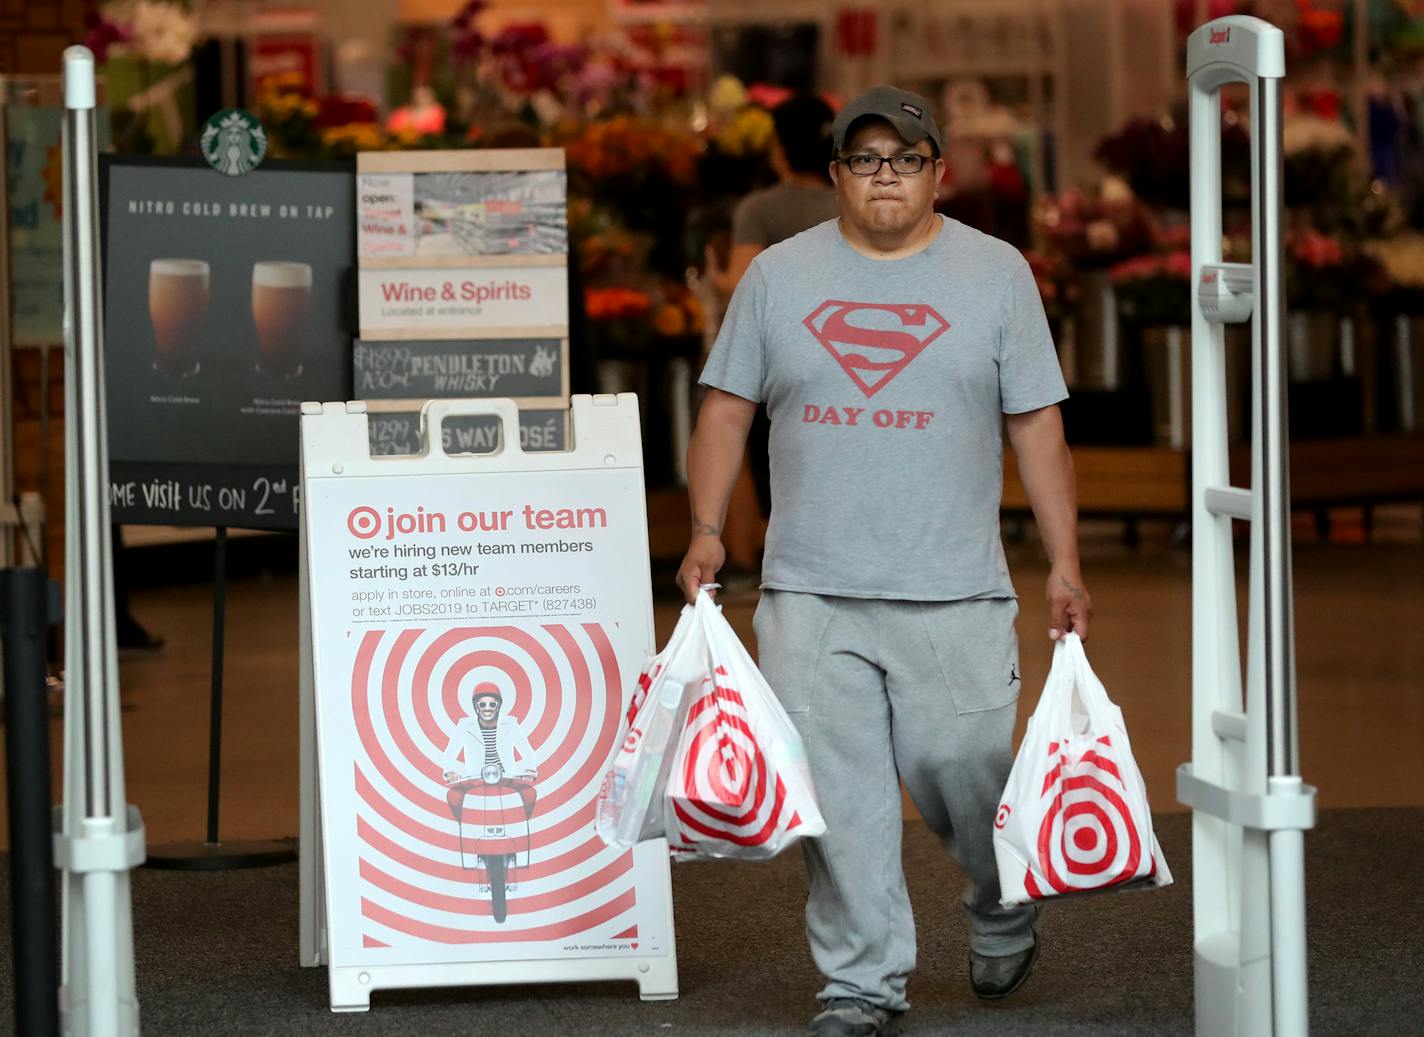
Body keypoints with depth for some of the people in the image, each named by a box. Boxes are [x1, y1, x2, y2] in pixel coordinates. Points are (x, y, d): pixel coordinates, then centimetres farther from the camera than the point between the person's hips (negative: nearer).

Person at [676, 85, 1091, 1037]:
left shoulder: (997, 273, 6)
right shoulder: (779, 275, 9)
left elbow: (1037, 426, 5)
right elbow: (727, 409, 12)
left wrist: (1065, 563, 0)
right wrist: (707, 530, 0)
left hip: (954, 596, -1)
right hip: (809, 594, 1)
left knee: (964, 777, 0)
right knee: (837, 794, -2)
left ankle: (1003, 916, 30)